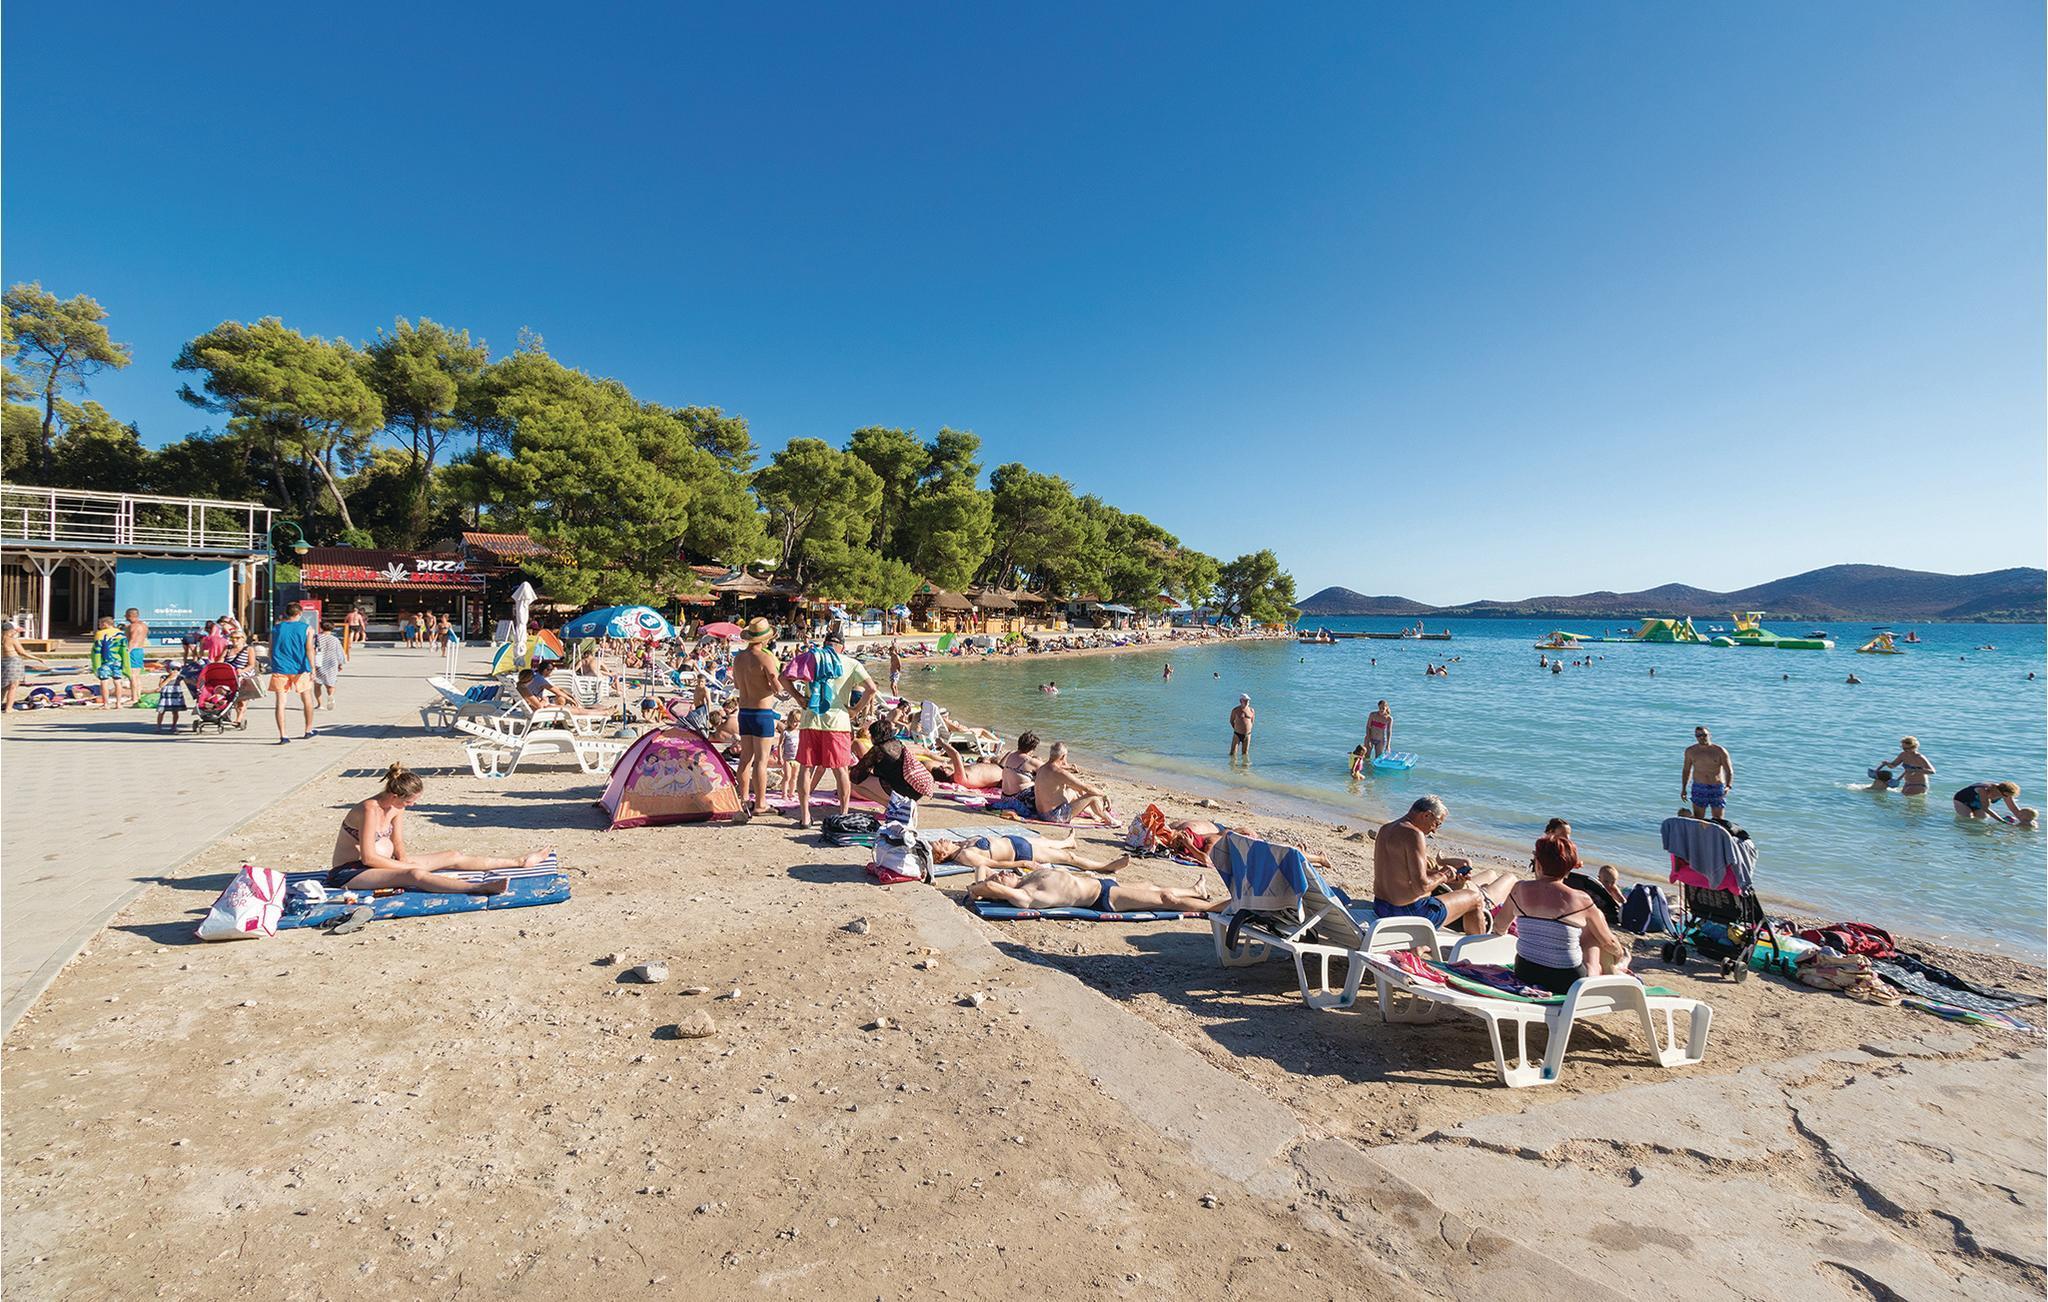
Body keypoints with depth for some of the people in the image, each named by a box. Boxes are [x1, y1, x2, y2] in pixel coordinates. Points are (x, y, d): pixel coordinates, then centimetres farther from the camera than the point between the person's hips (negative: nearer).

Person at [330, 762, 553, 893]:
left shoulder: (396, 808, 1)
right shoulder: (370, 810, -25)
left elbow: (398, 846, 9)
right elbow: (368, 858, -26)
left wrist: (404, 861, -12)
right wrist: (409, 866, -20)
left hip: (382, 864, 9)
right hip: (348, 873, -9)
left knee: (453, 857, 2)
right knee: (414, 874, -38)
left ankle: (520, 862, 7)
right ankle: (481, 888, -60)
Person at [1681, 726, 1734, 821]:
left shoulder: (1720, 751, -4)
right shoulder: (1690, 751, 3)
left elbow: (1729, 771, -8)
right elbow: (1686, 770, 13)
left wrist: (1728, 786, -25)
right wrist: (1683, 788, 6)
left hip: (1717, 789, -1)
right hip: (1699, 789, 1)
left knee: (1719, 820, 4)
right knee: (1697, 820, -1)